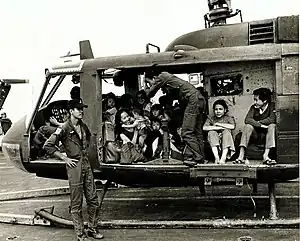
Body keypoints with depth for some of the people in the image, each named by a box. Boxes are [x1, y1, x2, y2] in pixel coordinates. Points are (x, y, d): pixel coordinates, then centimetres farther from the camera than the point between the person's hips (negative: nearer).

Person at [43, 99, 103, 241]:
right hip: (74, 167, -6)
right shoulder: (64, 128, -11)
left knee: (93, 200, 10)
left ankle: (92, 229, 24)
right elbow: (47, 146, -14)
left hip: (87, 165, 7)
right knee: (76, 204, 3)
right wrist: (64, 158, -12)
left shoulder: (83, 127, 9)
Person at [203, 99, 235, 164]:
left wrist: (218, 124, -6)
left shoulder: (228, 118, 11)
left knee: (226, 131, -26)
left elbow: (232, 126, -12)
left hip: (225, 142, -1)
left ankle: (223, 157, -39)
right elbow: (204, 128, -8)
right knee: (211, 132, -24)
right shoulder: (210, 119, 13)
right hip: (214, 142, 1)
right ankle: (216, 156, -37)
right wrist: (218, 128, -16)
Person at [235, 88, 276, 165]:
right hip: (256, 134, 2)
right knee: (248, 126, -25)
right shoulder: (254, 107, 0)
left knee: (272, 126, -29)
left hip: (267, 133, -2)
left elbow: (272, 119, -23)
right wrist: (261, 125, -25)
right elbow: (247, 119, -16)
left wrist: (257, 122, -13)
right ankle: (241, 156, -37)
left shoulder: (272, 106, -7)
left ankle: (265, 155, -38)